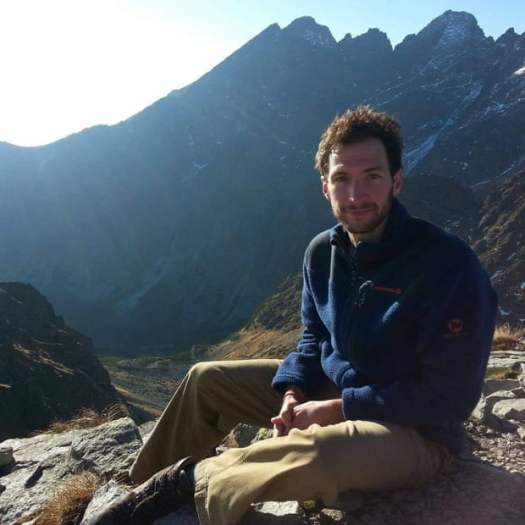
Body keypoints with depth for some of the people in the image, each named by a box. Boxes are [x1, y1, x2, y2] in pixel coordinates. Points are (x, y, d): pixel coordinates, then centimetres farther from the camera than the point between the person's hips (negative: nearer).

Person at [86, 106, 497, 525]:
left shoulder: (448, 266, -24)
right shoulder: (322, 253, -4)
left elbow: (449, 397, -22)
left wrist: (337, 409, -20)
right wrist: (293, 394, -9)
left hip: (416, 431, -6)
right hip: (332, 390, 7)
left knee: (315, 454, -39)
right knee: (207, 380, 7)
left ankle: (188, 479, -14)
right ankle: (152, 491, 18)